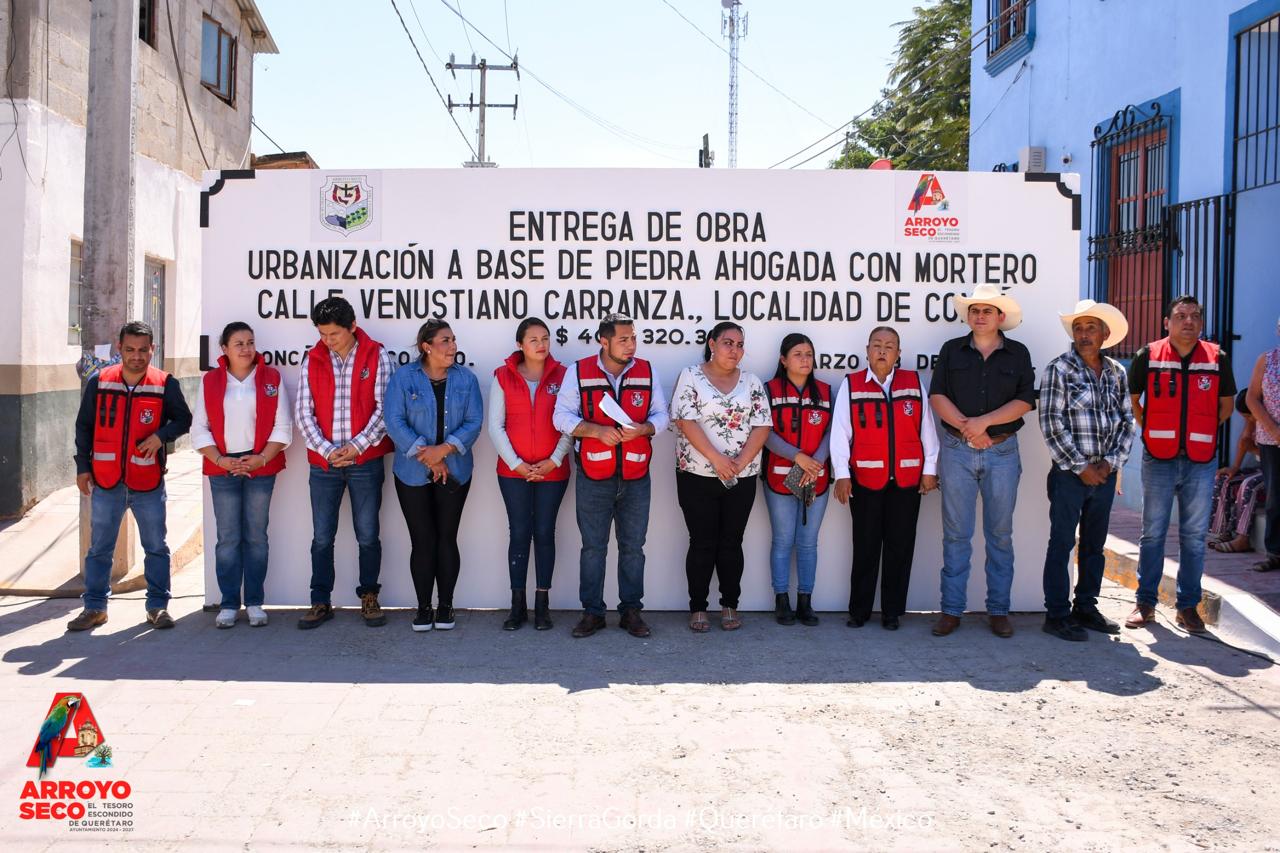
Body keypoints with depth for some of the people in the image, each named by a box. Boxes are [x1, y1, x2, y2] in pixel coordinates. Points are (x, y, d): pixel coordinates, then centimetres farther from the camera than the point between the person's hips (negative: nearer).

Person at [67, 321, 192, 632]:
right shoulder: (99, 382, 1)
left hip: (148, 482, -1)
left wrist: (161, 435, -14)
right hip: (105, 481, 1)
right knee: (99, 547, 8)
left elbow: (183, 419, 5)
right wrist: (83, 467, 5)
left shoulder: (165, 384, -4)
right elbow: (84, 426, 8)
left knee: (156, 547, 6)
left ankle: (158, 606, 17)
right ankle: (94, 607, 19)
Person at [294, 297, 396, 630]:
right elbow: (303, 412, 2)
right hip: (323, 463, 2)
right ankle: (321, 602, 17)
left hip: (366, 462, -2)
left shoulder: (377, 357, -2)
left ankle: (369, 598, 19)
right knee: (322, 537, 7)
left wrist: (356, 446, -14)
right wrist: (327, 450, -10)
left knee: (368, 536, 5)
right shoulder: (312, 361, 5)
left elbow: (385, 408, -6)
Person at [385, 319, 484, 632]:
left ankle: (445, 606, 16)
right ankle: (423, 607, 12)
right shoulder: (403, 377, -3)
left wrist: (444, 448, -18)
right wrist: (426, 455, -15)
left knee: (447, 538, 5)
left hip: (454, 472, 2)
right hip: (413, 474, -1)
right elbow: (395, 422, -9)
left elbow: (474, 422, -3)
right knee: (422, 540, 1)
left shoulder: (466, 379, 3)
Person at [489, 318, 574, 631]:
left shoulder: (562, 376, 1)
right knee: (519, 533, 3)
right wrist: (516, 463, -8)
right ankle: (517, 605, 11)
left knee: (544, 533, 5)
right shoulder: (503, 376, 2)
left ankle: (542, 604, 14)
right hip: (514, 472, 0)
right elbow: (495, 425, 0)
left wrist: (554, 461, -10)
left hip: (553, 471, 0)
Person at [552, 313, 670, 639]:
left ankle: (631, 611, 18)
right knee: (593, 547, 5)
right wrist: (596, 430, -18)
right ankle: (592, 612, 15)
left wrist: (642, 428, -14)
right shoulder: (578, 372, -1)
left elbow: (662, 414, 8)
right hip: (593, 476, -2)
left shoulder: (647, 371, 5)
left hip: (635, 477, 2)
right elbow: (562, 416, -2)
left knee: (633, 547, 8)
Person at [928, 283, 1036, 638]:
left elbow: (1025, 401, -3)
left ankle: (998, 610, 13)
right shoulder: (952, 350, 8)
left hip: (1002, 452, 0)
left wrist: (983, 422, -14)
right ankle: (951, 610, 8)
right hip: (957, 451, 0)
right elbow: (937, 396, 0)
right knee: (956, 533, 2)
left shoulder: (1018, 354, 7)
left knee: (1000, 534, 5)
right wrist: (967, 428, -12)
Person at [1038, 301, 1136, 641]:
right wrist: (1080, 467, -12)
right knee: (1062, 544, 0)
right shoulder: (1059, 369, -7)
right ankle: (1057, 614, 7)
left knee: (1094, 543, 13)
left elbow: (1127, 421, 10)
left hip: (1105, 473, 5)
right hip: (1070, 473, -5)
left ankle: (1086, 607, 25)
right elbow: (1051, 424, -12)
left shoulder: (1117, 372, 8)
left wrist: (1111, 461, -4)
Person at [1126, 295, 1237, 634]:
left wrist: (1202, 431, 6)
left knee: (1194, 536, 6)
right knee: (1153, 533, 6)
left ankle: (1188, 605, 16)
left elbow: (1226, 405, 15)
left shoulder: (1217, 358, 3)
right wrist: (1152, 430, 4)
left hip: (1201, 460, 1)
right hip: (1159, 459, -1)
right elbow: (1131, 399, 12)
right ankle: (1145, 602, 15)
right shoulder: (1148, 356, 0)